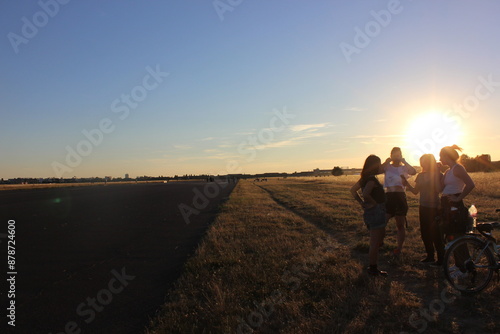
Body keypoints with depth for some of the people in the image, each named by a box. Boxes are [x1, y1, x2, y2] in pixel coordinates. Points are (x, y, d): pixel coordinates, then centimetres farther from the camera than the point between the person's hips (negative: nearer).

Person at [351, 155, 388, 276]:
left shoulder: (364, 178, 9)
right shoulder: (372, 179, -19)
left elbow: (353, 190, 17)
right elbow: (365, 194, -34)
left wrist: (361, 203, 10)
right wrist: (374, 203, -18)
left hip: (369, 212, 10)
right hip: (376, 211, -10)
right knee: (375, 242, -1)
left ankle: (373, 267, 28)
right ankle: (373, 269, 10)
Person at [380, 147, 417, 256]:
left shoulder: (404, 168, 8)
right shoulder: (387, 167, 7)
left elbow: (414, 172, -15)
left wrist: (404, 161, -14)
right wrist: (387, 161, -17)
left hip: (401, 197, 0)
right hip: (389, 197, 0)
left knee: (400, 225, 7)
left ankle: (399, 248, 17)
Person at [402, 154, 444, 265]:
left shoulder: (438, 175, -7)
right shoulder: (421, 175, 9)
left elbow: (439, 190, -21)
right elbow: (415, 191, 7)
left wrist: (436, 175, -22)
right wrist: (407, 184, -8)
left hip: (434, 208, -6)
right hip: (423, 207, 6)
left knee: (435, 233, -3)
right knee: (425, 232, 11)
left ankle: (441, 259, 8)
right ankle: (430, 256, 25)